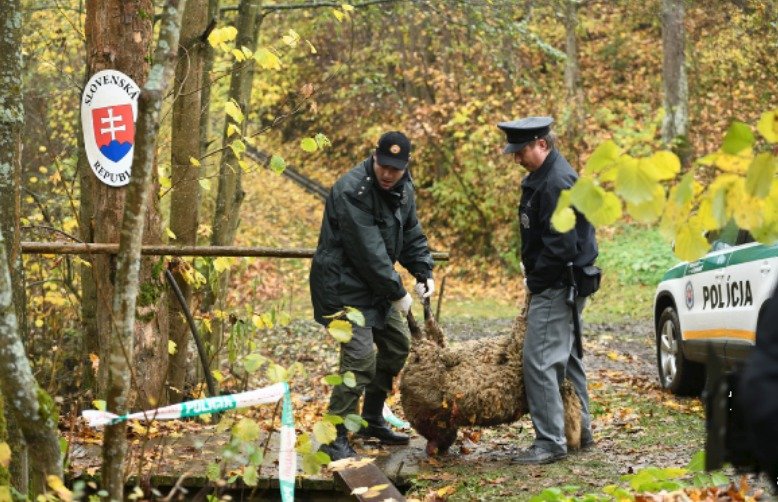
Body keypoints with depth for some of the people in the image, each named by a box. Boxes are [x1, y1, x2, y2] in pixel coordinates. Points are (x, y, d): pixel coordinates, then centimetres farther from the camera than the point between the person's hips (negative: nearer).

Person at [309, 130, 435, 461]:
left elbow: (412, 236, 14)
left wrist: (424, 272, -3)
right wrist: (398, 293, -20)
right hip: (344, 286, -9)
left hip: (375, 285, 10)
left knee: (397, 345, 17)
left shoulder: (403, 190, 4)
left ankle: (372, 420, 33)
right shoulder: (351, 191, -24)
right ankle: (335, 437, -10)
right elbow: (368, 251, -26)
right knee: (359, 358, -17)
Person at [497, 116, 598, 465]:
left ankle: (550, 442, -8)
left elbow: (563, 244, -26)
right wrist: (533, 273, 12)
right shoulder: (542, 177, 12)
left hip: (557, 287, -11)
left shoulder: (556, 183, -22)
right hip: (560, 283, 11)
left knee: (539, 361, -11)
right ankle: (580, 431, 29)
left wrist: (536, 276, -15)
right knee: (565, 357, 19)